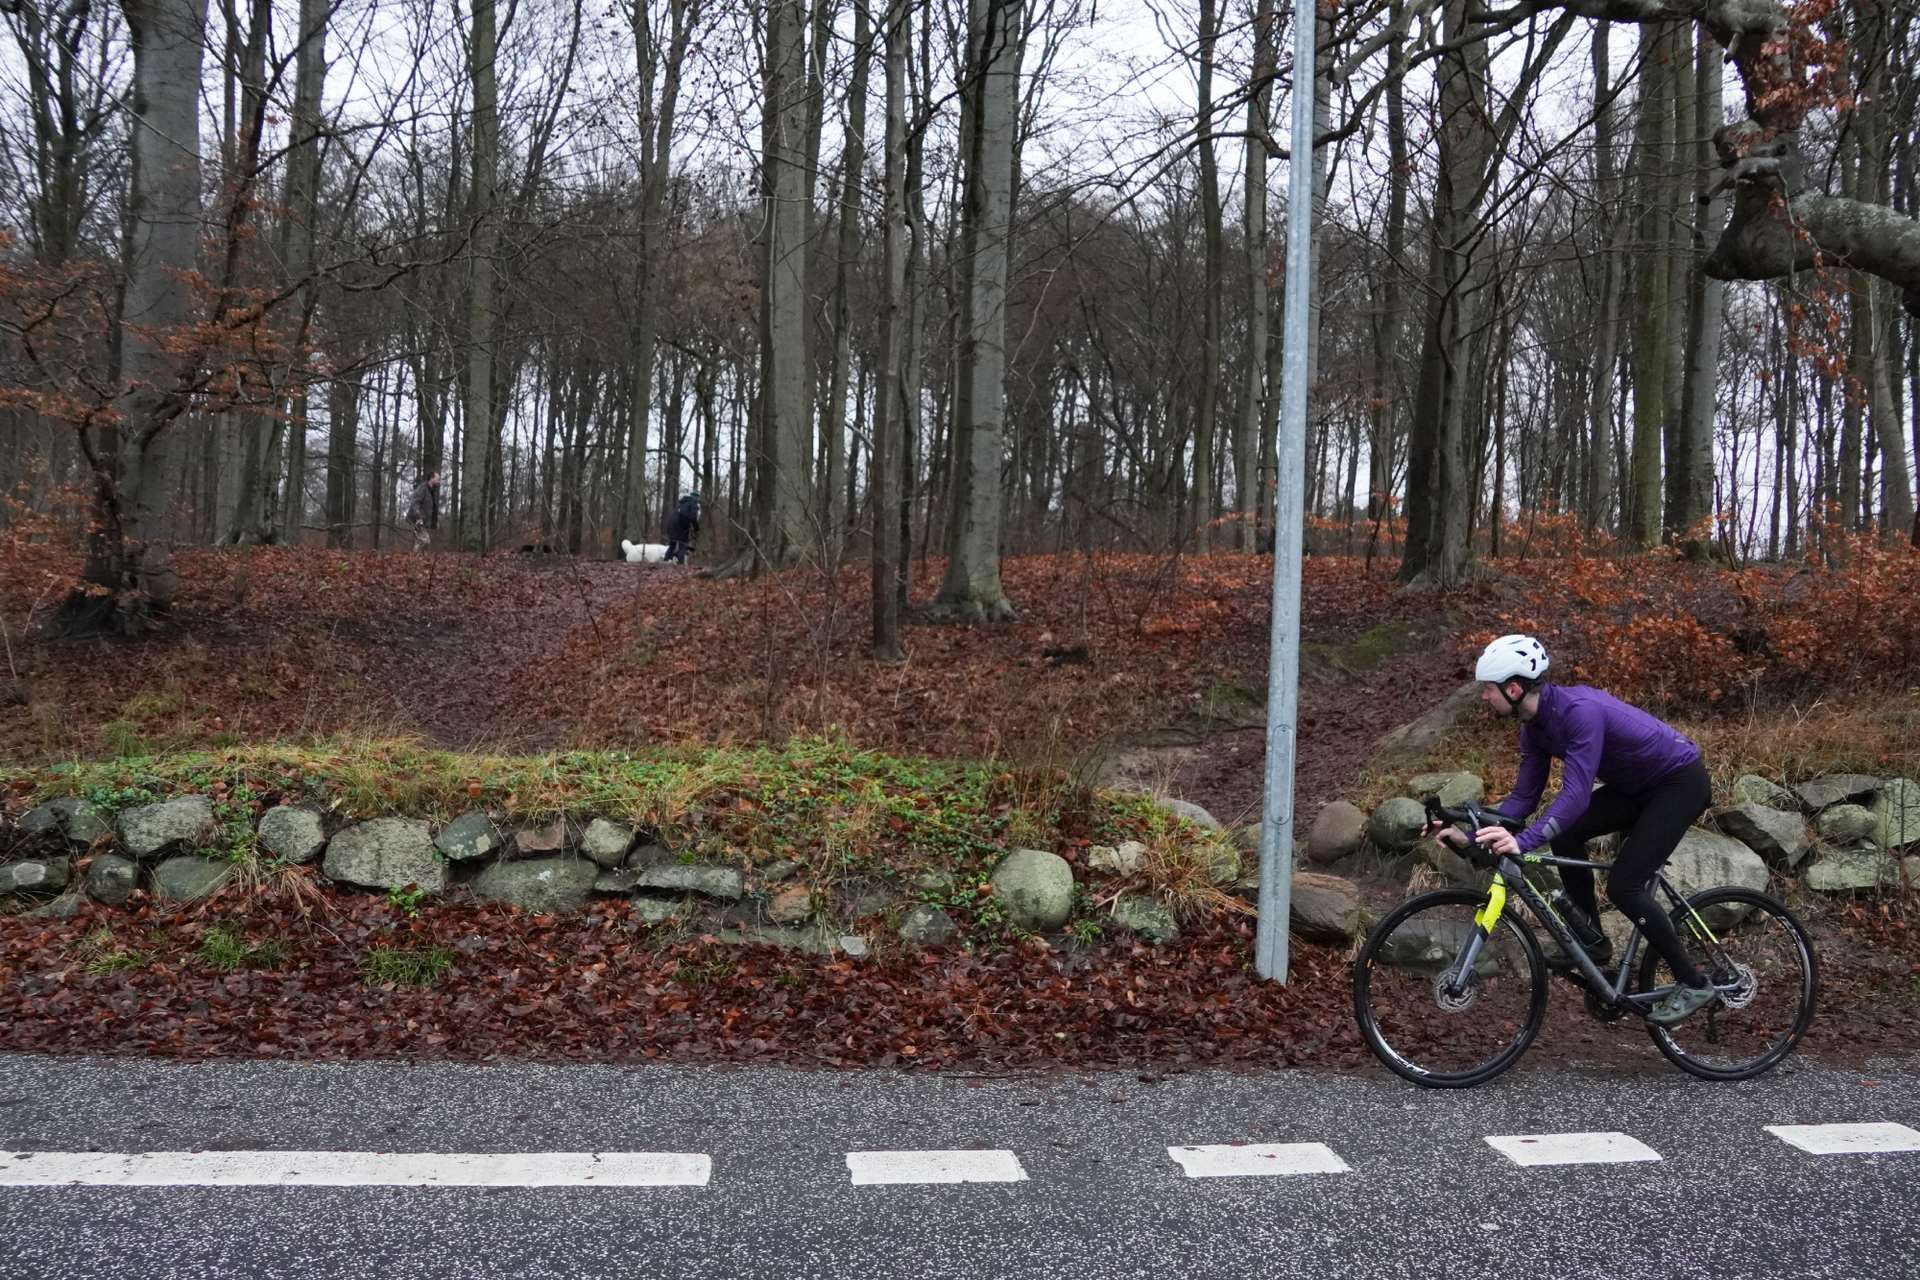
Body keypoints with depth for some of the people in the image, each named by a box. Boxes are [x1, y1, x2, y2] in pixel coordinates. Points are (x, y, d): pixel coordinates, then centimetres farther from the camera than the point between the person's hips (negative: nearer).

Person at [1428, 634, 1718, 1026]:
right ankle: (1592, 942, 6)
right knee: (1565, 835, -7)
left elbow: (1576, 794, -40)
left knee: (1624, 886, -14)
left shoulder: (1580, 710, -32)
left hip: (1683, 782, -8)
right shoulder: (1535, 725, -4)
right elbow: (1524, 797, 0)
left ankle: (1693, 983, 1)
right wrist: (1470, 835, -12)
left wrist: (1523, 842, -50)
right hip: (1637, 786, 8)